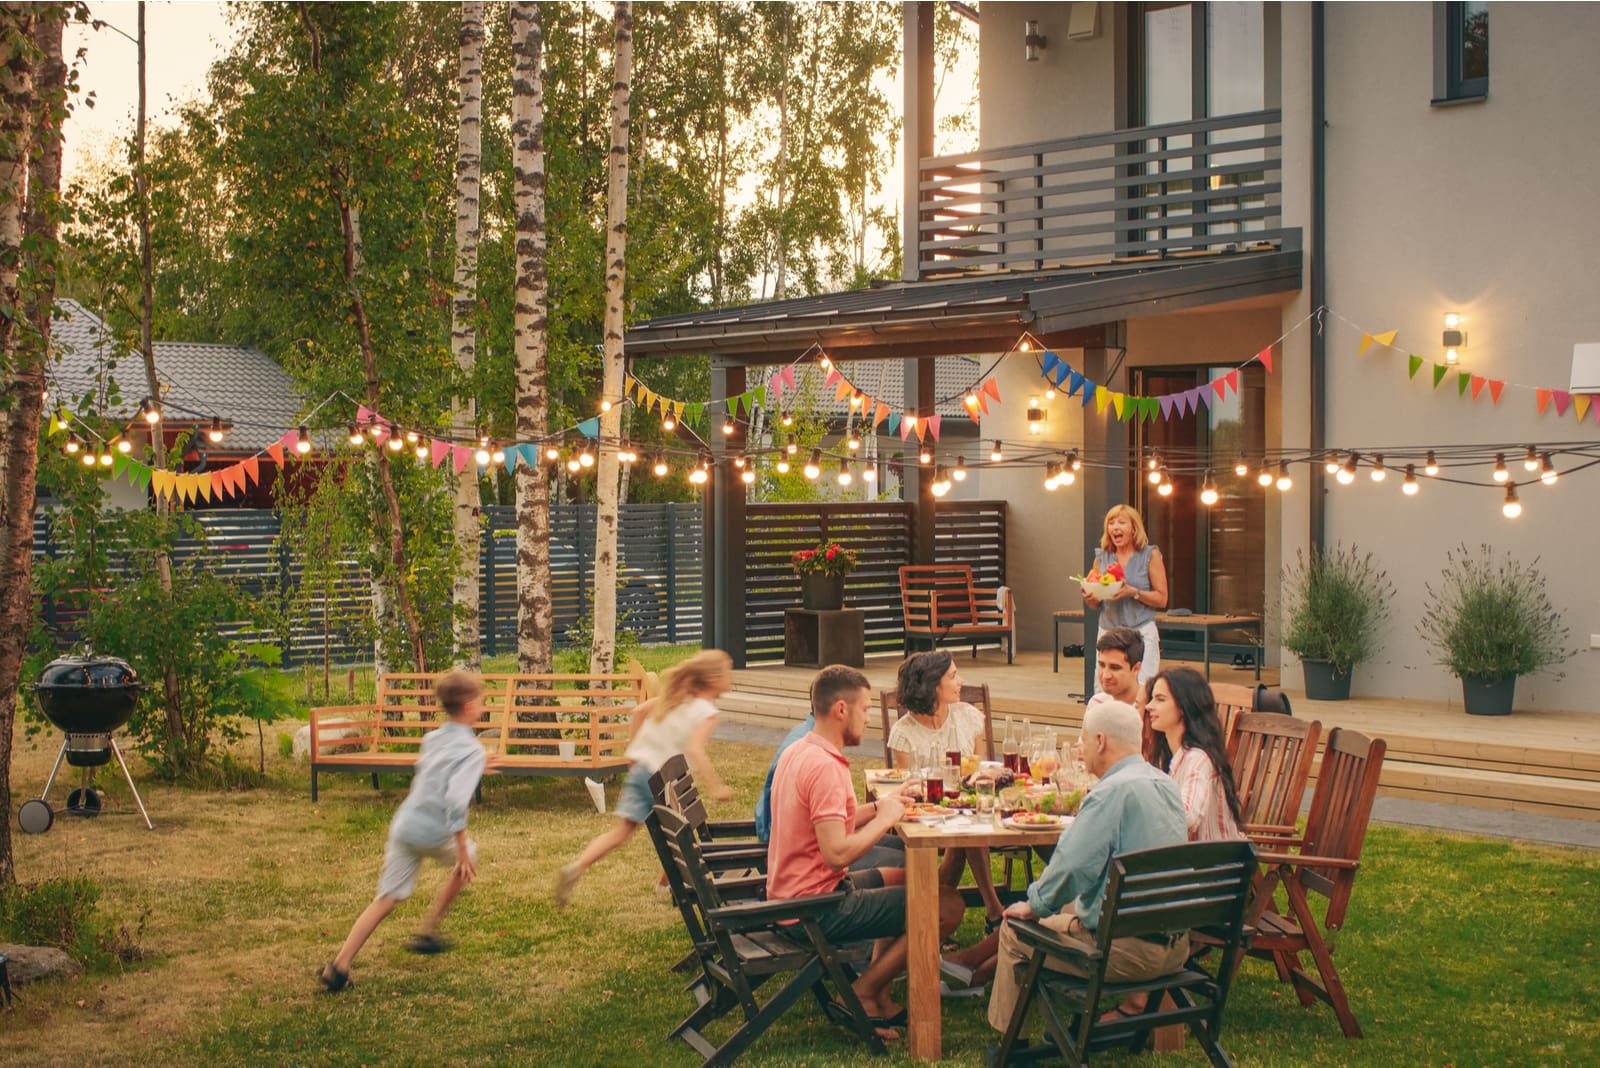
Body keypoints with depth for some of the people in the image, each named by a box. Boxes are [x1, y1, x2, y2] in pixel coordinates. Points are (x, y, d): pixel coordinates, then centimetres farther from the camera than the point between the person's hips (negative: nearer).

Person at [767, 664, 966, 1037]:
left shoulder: (797, 753, 9)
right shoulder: (824, 766, -22)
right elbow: (837, 853, -28)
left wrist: (878, 805, 6)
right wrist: (884, 818, -14)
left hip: (788, 897, 10)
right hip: (815, 908, -10)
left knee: (906, 879, 28)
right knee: (948, 905, -8)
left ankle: (878, 999, 22)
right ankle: (862, 993, 1)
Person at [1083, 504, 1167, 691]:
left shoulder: (1150, 555, 1)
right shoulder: (1102, 557, 11)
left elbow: (1161, 599, -2)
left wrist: (1133, 592, -17)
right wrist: (1089, 598, -7)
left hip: (1142, 633, -3)